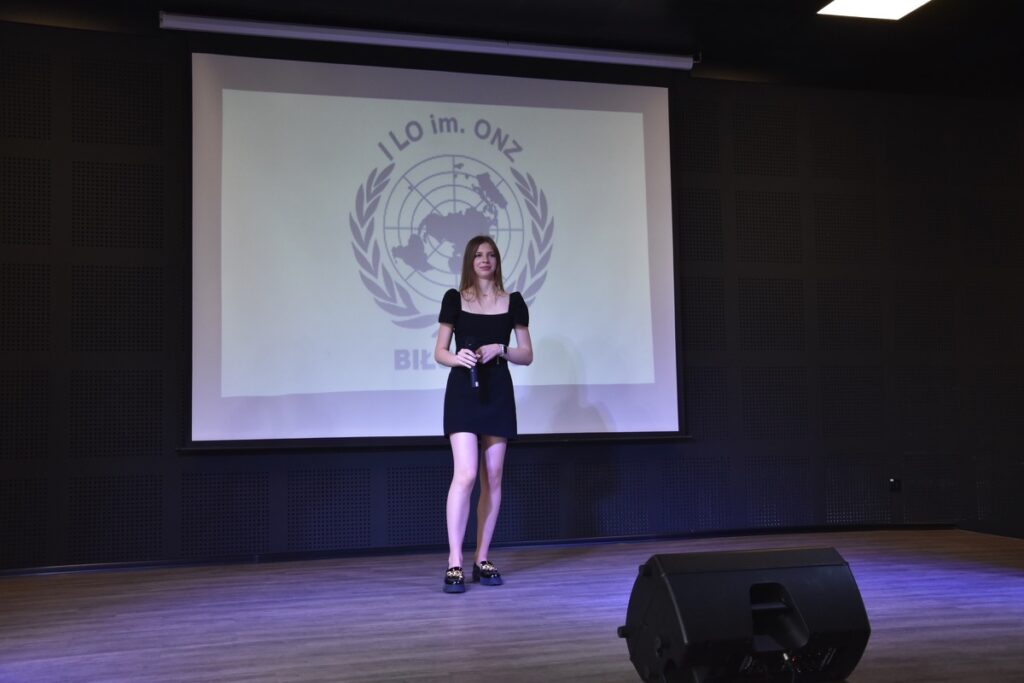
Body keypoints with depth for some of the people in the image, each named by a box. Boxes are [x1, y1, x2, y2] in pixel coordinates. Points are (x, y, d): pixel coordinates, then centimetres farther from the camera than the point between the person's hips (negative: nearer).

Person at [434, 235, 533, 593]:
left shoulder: (513, 301, 8)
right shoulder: (454, 299, 4)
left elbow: (527, 355, 7)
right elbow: (439, 352, 3)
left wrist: (500, 350, -11)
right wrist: (456, 357, -18)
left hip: (498, 392, 3)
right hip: (463, 392, -2)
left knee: (492, 478, 4)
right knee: (465, 474, -15)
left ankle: (482, 560, 13)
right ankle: (454, 563, -11)